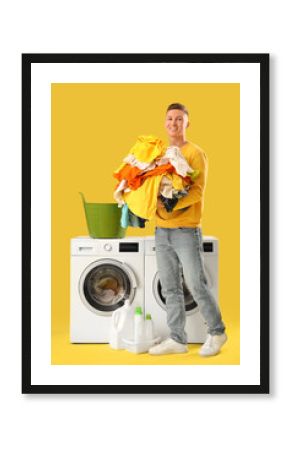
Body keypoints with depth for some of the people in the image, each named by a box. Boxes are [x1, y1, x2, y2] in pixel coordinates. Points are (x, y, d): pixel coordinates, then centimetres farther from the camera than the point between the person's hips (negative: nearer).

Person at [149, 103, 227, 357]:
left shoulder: (195, 154, -4)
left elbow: (198, 191, -14)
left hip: (186, 230, -6)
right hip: (161, 230, 6)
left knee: (196, 285, -2)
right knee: (170, 289, 9)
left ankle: (217, 332, 16)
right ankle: (177, 340, 18)